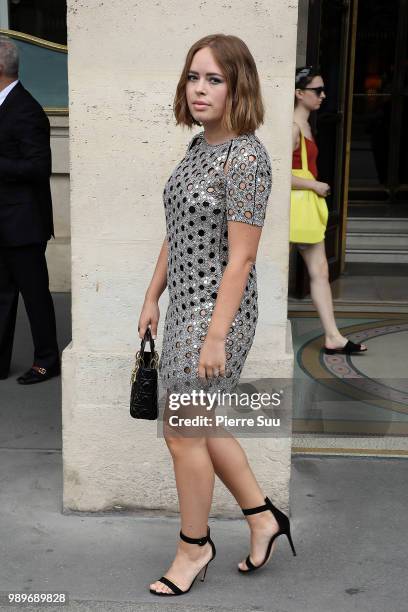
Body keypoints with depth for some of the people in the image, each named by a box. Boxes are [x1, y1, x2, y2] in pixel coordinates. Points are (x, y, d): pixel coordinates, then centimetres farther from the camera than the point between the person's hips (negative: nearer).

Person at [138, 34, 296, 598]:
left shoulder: (246, 156, -17)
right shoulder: (198, 146, 9)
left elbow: (241, 258, -20)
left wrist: (216, 337, -21)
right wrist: (153, 297, 16)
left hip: (217, 312, -9)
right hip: (184, 304, 9)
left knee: (183, 432, 3)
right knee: (202, 425, 18)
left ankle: (194, 547, 25)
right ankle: (263, 517, 35)